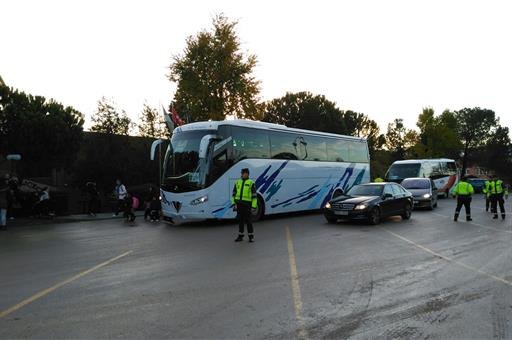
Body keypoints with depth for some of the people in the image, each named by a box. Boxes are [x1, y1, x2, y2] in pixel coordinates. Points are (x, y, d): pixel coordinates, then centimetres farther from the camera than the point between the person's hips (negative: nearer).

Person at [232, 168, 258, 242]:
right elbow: (234, 194, 15)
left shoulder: (251, 183, -2)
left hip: (247, 205, -4)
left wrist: (253, 206, -9)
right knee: (240, 220, 10)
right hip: (239, 204, 4)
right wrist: (234, 203, 6)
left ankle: (251, 237, 10)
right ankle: (240, 236, 18)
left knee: (249, 221, 0)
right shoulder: (237, 182, 11)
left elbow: (254, 196, -4)